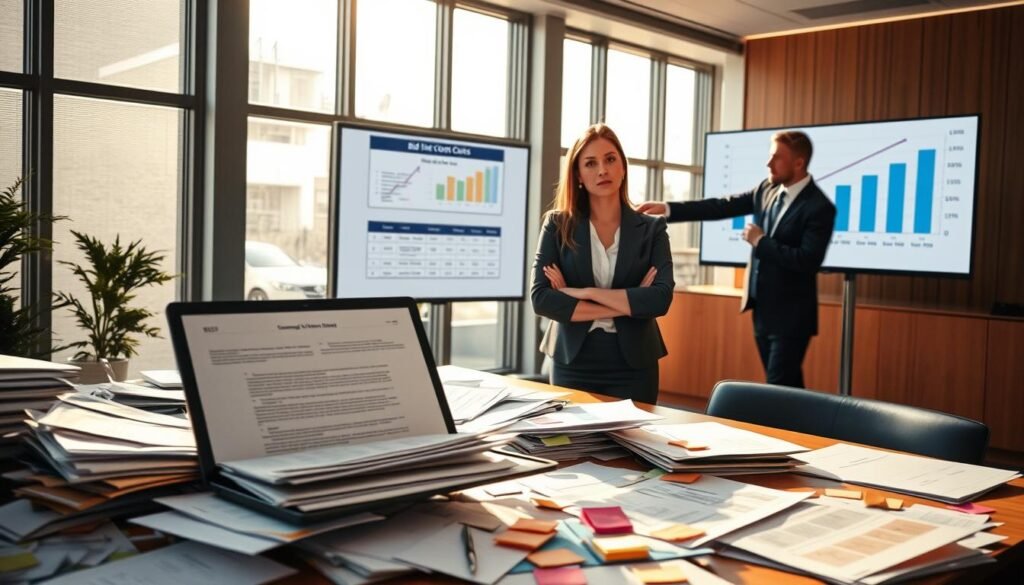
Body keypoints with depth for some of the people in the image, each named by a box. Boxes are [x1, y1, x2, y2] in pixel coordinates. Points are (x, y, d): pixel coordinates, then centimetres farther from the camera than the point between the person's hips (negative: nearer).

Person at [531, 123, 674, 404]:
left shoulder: (652, 228, 1)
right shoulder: (558, 224, 0)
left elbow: (661, 298, -13)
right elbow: (540, 298, -11)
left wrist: (585, 292, -16)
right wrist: (628, 304, -13)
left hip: (633, 367, 0)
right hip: (572, 364, 0)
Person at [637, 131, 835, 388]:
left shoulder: (819, 207, -16)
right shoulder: (767, 189, 5)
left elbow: (808, 261, -23)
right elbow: (722, 207, 3)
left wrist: (760, 241, -18)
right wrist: (667, 209, -4)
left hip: (790, 314, -7)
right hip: (763, 308, 7)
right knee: (786, 386, 16)